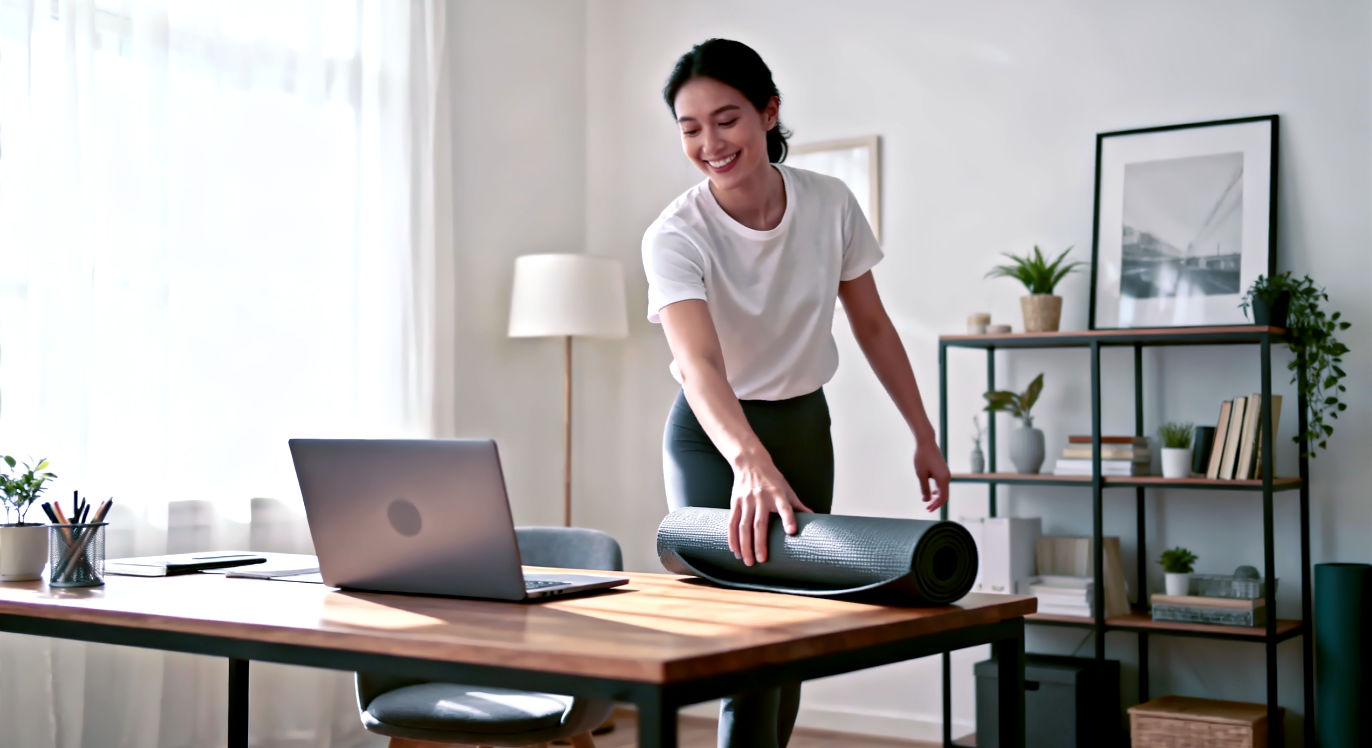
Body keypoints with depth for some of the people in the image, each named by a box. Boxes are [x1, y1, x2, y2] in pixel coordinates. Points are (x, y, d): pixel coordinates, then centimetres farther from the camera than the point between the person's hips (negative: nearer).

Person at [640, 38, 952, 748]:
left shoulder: (831, 204, -11)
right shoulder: (675, 236, -24)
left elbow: (872, 326, 3)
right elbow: (699, 364, -40)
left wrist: (924, 436, 4)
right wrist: (751, 462, -57)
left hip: (805, 427, 4)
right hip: (713, 438, -4)